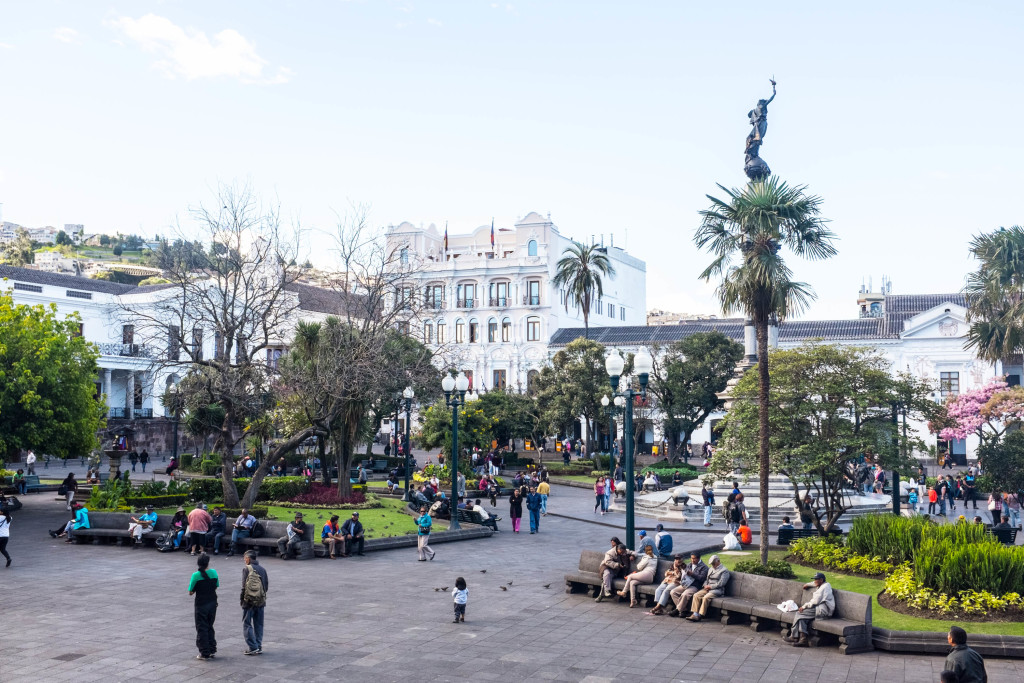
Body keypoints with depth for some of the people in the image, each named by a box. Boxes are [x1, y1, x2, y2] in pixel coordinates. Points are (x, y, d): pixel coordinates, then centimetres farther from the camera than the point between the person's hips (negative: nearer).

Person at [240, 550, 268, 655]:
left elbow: (244, 586, -11)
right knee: (259, 625, 12)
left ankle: (252, 647, -6)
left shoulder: (246, 569, -7)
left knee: (247, 624, 2)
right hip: (261, 600, 5)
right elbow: (266, 586, 8)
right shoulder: (262, 569, 9)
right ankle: (259, 647, 12)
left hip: (249, 601, -5)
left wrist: (242, 599, -1)